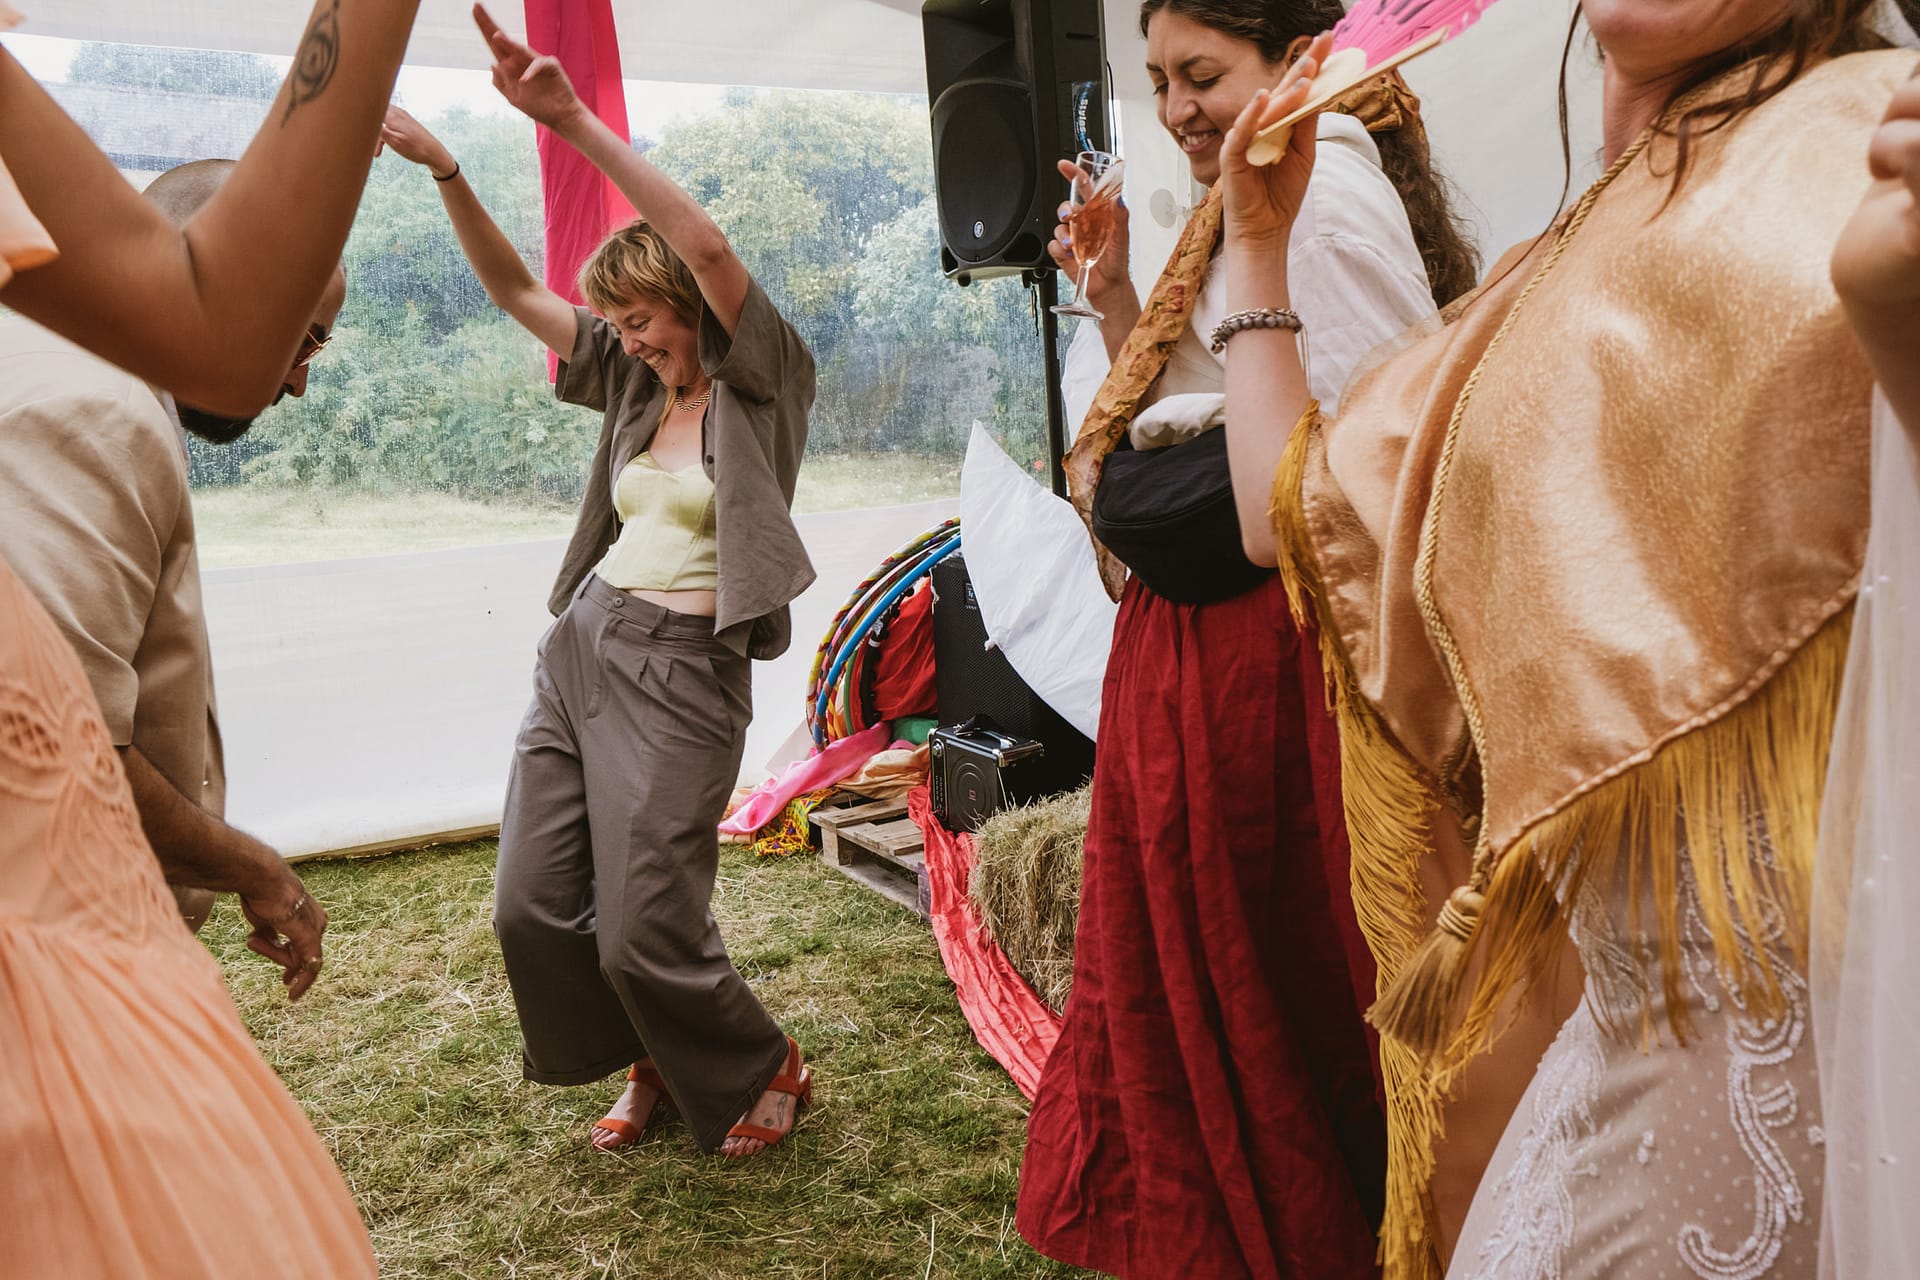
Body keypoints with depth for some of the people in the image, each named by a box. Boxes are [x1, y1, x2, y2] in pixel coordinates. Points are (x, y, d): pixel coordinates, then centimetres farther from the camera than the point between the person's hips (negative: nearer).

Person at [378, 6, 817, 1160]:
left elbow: (708, 248, -19)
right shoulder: (636, 385, 14)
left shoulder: (760, 385, -3)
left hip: (681, 671, -7)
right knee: (535, 905, 5)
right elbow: (515, 289, 14)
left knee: (645, 930, -7)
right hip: (581, 645, 7)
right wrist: (443, 168, 0)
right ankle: (655, 1064, 30)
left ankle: (764, 1076, 22)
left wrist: (574, 122, -23)